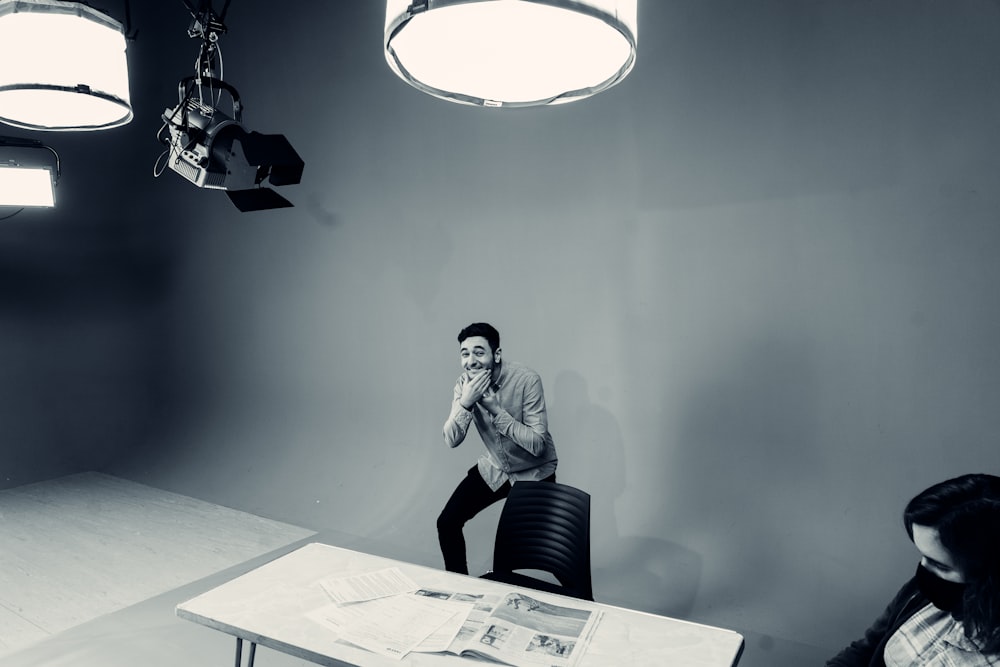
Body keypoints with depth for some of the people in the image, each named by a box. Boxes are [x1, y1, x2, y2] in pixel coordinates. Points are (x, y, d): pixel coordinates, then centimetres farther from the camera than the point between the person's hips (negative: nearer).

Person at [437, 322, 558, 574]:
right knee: (447, 523, -2)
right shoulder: (465, 383, -12)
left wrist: (496, 409, -34)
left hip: (534, 473, -4)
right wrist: (465, 402, -33)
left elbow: (538, 445, -28)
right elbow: (451, 440, -16)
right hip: (493, 469, 4)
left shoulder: (526, 380, -27)